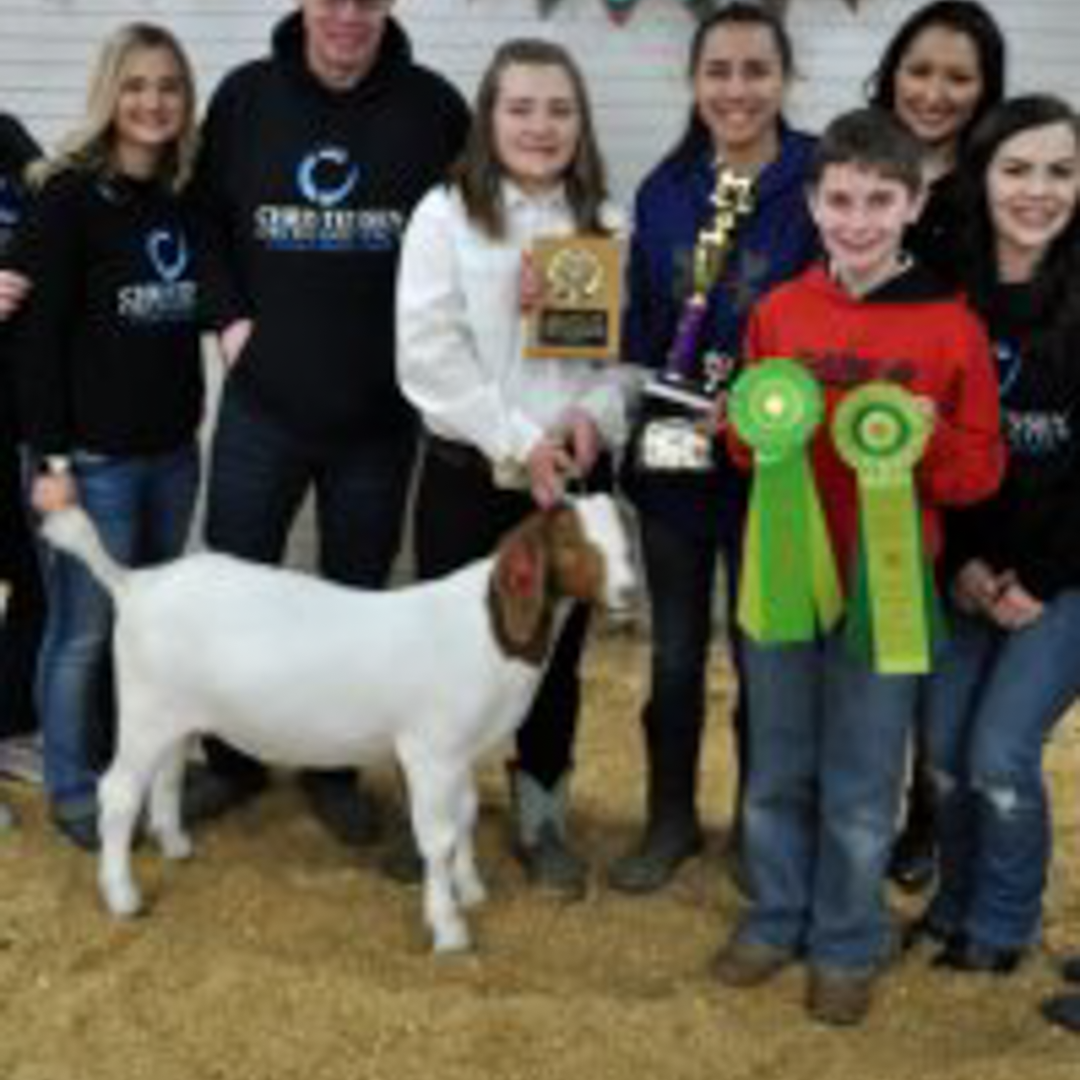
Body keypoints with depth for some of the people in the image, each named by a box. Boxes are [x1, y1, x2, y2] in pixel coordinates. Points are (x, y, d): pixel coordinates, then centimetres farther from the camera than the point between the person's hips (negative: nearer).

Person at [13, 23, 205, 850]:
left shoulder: (187, 198, 6)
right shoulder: (70, 195, -10)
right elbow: (38, 334, -12)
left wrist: (192, 418, 11)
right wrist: (51, 459, -15)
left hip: (173, 451, 6)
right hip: (92, 457, -5)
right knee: (84, 631, 5)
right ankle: (74, 788, 21)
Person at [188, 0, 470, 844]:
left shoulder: (432, 106, -4)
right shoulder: (247, 95, 0)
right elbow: (205, 216, 9)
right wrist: (230, 317, -4)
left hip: (381, 412, -1)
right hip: (263, 401, 1)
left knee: (357, 601, 12)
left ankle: (334, 768, 29)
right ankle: (231, 759, 28)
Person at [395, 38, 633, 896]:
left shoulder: (608, 224, 7)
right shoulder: (445, 215, -3)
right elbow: (429, 354, -11)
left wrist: (594, 417, -15)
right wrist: (518, 440, -17)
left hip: (576, 478, 3)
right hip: (469, 471, -2)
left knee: (557, 652, 12)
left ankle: (542, 819, 28)